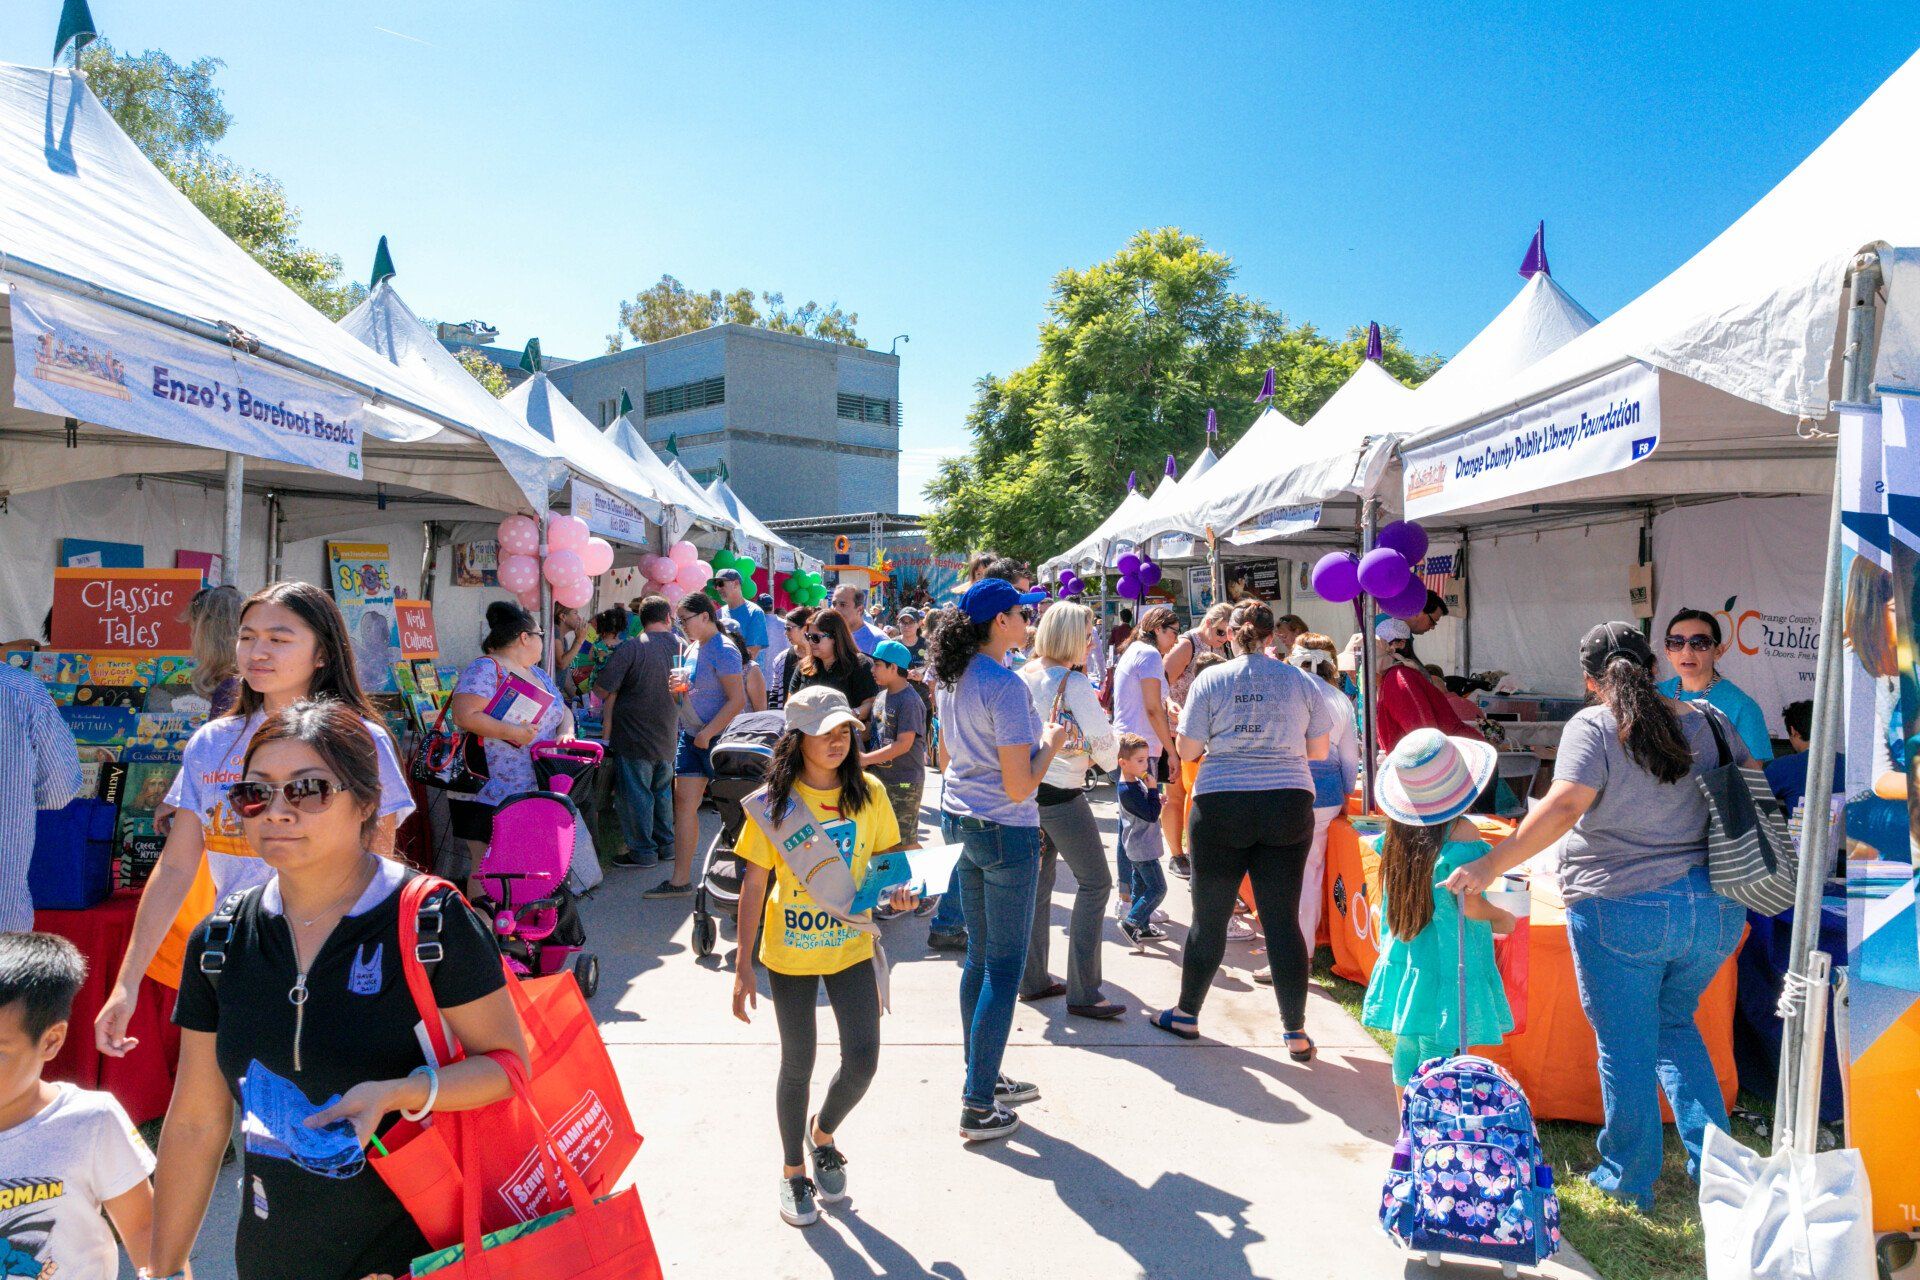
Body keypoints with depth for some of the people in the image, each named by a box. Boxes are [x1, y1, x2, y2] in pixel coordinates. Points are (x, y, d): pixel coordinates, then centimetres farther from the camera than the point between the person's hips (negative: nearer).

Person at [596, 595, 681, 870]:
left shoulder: (631, 648, -14)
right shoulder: (682, 647, 1)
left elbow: (602, 689, -12)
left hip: (635, 736, -5)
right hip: (668, 735, 5)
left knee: (636, 794, 4)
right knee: (663, 791, 18)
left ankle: (643, 851, 10)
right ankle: (666, 845, 26)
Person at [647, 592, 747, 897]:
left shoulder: (723, 651, -15)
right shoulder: (695, 647, 12)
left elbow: (737, 700, -21)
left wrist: (708, 733, -21)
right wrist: (680, 685, 2)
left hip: (717, 738, -9)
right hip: (691, 735, 9)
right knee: (683, 802, 6)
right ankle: (680, 879, 10)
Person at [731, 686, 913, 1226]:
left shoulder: (869, 793, -5)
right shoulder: (773, 803, -11)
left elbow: (887, 856, 8)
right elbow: (753, 883, -8)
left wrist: (897, 890, -15)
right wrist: (743, 965, -8)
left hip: (851, 944, 2)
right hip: (790, 951, -2)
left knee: (863, 1060, 0)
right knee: (798, 1064, 10)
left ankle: (823, 1132, 33)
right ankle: (793, 1170, 33)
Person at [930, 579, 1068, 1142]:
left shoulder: (952, 679, 6)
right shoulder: (1005, 686, -20)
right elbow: (1020, 785, -21)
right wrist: (1051, 743, -5)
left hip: (964, 824, 9)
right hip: (1006, 831, -9)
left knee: (980, 958, 17)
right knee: (1004, 968, 1)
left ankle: (982, 1079, 29)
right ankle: (979, 1106, 8)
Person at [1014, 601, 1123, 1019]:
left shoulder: (1022, 676, 4)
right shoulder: (1074, 683, -16)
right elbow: (1102, 740, -14)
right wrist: (1109, 756, 8)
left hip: (1027, 789, 7)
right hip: (1061, 795, -7)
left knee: (1038, 882, 16)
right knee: (1095, 882, 1)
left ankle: (1033, 980, 22)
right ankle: (1082, 993, 0)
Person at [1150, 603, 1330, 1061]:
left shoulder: (1211, 679, -3)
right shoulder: (1300, 680, 3)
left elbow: (1187, 749, -2)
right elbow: (1319, 751, 9)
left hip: (1221, 805, -2)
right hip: (1288, 804, 2)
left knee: (1209, 916, 9)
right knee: (1283, 920, 6)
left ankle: (1186, 1014, 24)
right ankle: (1296, 1033, 12)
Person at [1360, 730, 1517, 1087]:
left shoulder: (1398, 830, 1)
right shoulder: (1461, 834, -18)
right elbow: (1472, 906, -18)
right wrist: (1503, 918, 1)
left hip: (1403, 960, 6)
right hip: (1449, 963, -6)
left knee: (1407, 1043, 15)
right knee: (1440, 1050, -1)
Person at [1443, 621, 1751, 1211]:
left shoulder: (1592, 726, -10)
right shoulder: (1707, 720, 6)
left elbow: (1565, 806, -24)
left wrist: (1490, 865, -24)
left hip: (1622, 909, -5)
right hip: (1716, 910, 5)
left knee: (1625, 1046, 10)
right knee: (1675, 1025, 27)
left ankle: (1631, 1179, 24)